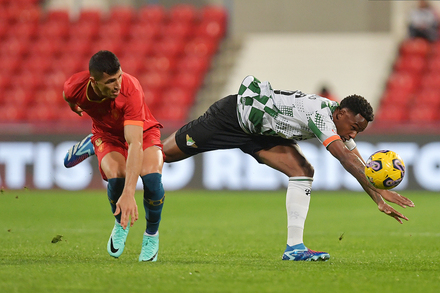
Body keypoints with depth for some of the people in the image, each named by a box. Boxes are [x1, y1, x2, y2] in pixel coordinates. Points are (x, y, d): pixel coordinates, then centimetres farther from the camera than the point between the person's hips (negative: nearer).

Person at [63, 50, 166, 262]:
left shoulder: (130, 91, -41)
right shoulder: (74, 87, -29)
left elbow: (135, 144, -48)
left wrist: (129, 194, -56)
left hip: (141, 131, -2)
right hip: (107, 135, 2)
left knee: (151, 175, -31)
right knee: (116, 175, -30)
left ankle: (152, 235, -2)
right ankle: (120, 224, 4)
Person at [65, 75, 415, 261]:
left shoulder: (340, 121, -4)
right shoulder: (320, 116, -31)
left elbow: (358, 162, 0)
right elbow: (345, 159, -41)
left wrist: (379, 199, -7)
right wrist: (378, 191, -43)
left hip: (259, 133, 8)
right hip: (233, 115, -8)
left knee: (303, 171, -11)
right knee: (163, 153, 2)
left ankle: (294, 246, -12)